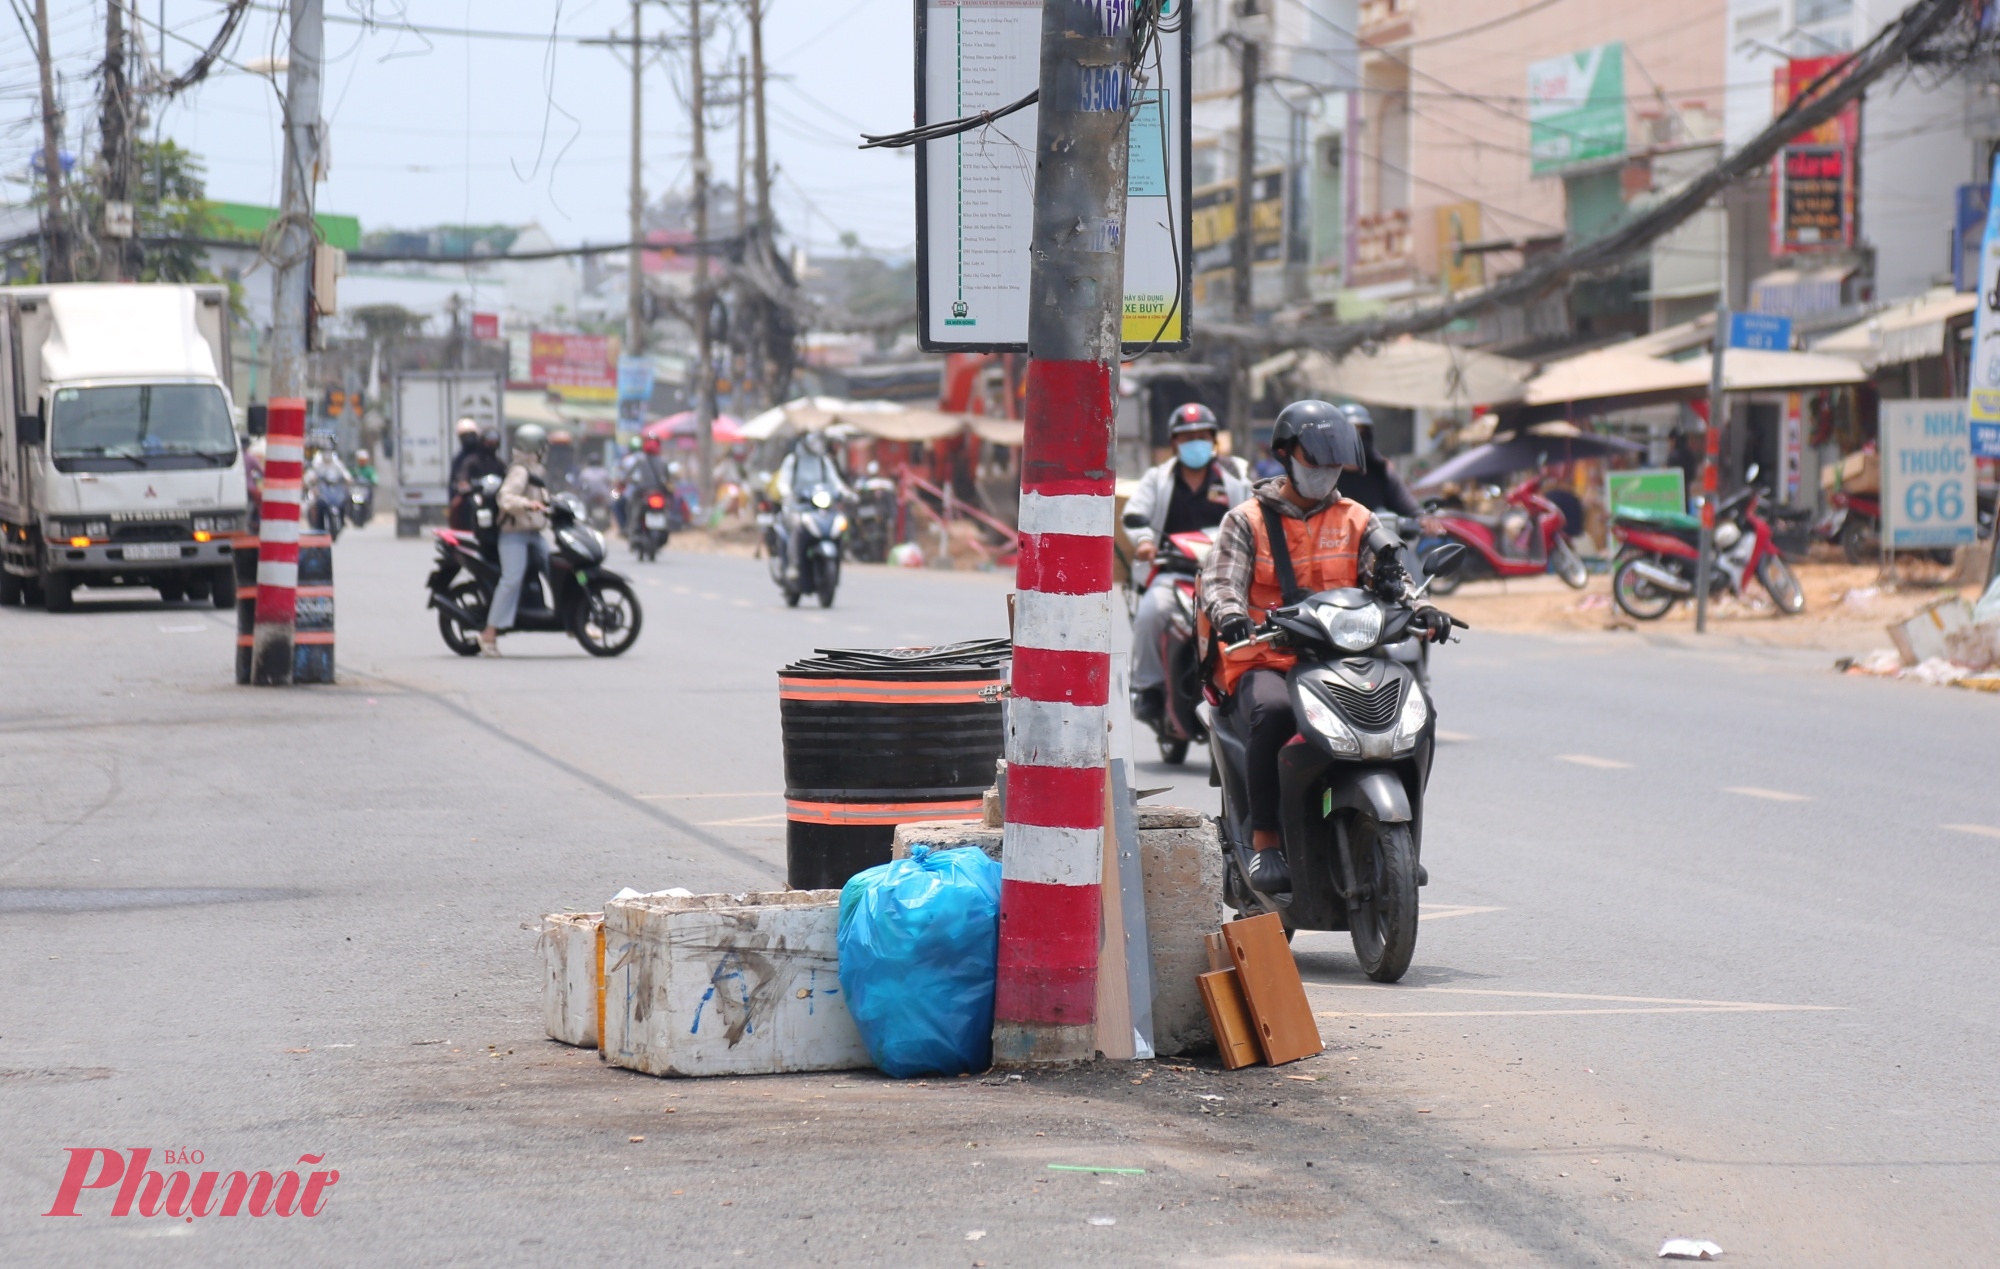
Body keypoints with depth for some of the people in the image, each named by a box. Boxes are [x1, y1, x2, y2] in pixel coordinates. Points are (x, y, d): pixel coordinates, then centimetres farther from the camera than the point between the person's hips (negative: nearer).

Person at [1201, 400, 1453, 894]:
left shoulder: (1356, 521, 17)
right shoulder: (1247, 521, 9)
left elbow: (1390, 574, 3)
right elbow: (1220, 580, -5)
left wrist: (1419, 609, -20)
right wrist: (1229, 614, -30)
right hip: (1264, 662, -3)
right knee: (1274, 712, -37)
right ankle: (1264, 842, -28)